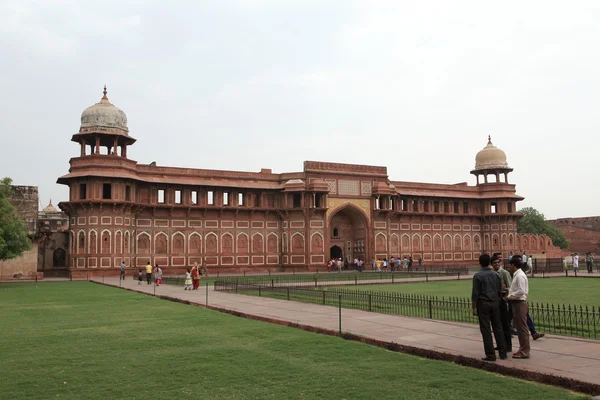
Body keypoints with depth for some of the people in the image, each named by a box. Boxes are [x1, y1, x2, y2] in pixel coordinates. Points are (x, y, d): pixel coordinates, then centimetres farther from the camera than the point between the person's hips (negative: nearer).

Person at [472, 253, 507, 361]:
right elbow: (500, 291, 9)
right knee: (498, 328, 12)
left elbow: (475, 293, -11)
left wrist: (474, 308, -6)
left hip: (483, 304, -5)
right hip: (495, 304, 5)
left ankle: (490, 355, 1)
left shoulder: (478, 276, -10)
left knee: (486, 330, 0)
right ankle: (503, 353, 15)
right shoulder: (495, 274, 5)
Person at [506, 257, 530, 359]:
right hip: (516, 303, 10)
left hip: (519, 303, -10)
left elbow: (521, 291, -23)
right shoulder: (516, 275, 14)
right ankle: (523, 349, 24)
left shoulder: (520, 276, -16)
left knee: (522, 328, -4)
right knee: (519, 327, 15)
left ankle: (524, 352, 2)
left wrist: (509, 296, -15)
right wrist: (509, 291, 9)